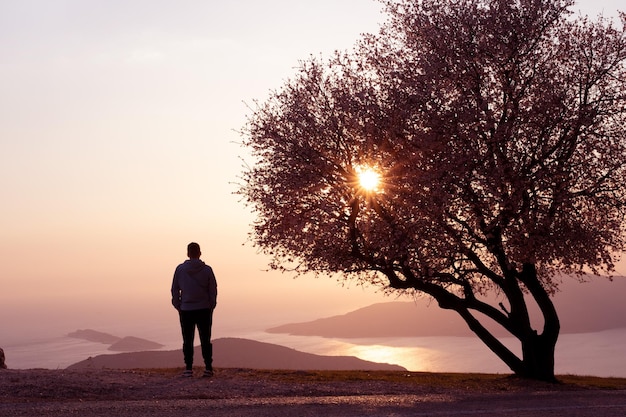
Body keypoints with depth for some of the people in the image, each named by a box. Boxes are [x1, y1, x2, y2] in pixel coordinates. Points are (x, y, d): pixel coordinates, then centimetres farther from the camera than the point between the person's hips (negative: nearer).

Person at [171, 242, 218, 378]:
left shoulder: (180, 269, -1)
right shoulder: (207, 270, -2)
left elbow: (175, 290, 2)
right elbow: (213, 291, 0)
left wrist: (178, 307, 11)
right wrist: (211, 307, 10)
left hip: (186, 310, 0)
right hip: (204, 310, 0)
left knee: (188, 341, 5)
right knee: (205, 340, 4)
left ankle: (188, 368, 2)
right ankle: (208, 368, 1)